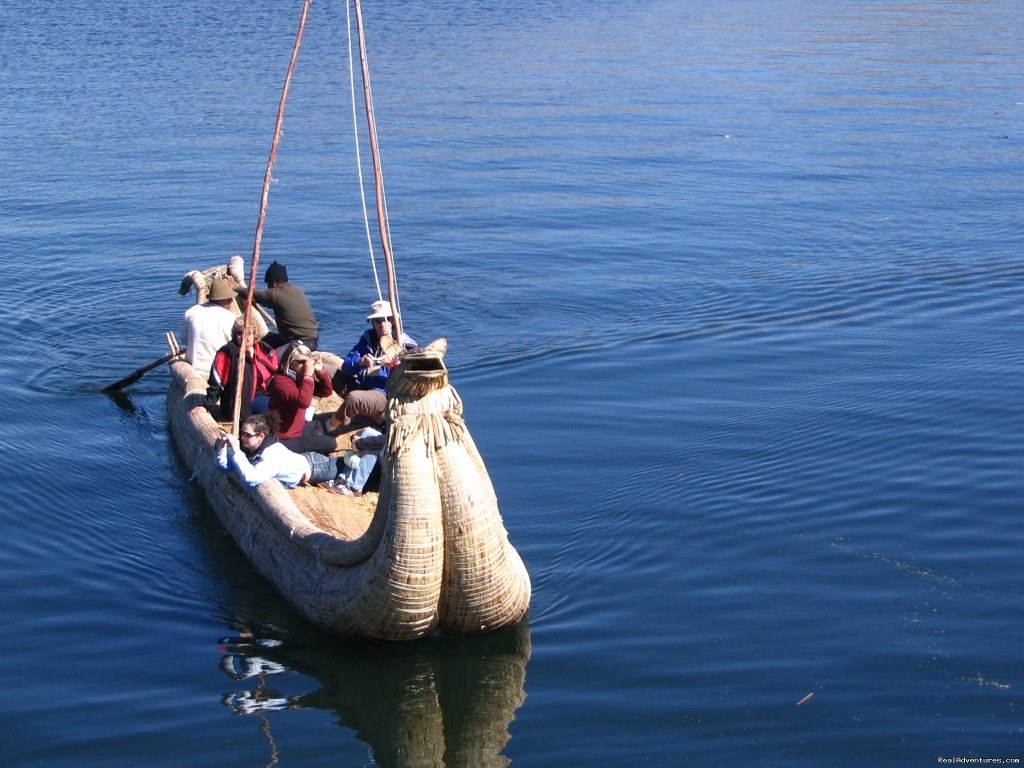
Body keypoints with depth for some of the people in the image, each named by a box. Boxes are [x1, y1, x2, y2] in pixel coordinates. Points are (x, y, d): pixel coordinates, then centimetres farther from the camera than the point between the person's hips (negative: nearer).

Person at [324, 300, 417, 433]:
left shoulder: (404, 346, -3)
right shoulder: (367, 338, 10)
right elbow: (346, 366, -1)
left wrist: (395, 365, -31)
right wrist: (360, 362, -23)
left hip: (385, 394, -6)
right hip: (360, 386, 6)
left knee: (354, 398, -33)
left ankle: (329, 428, -7)